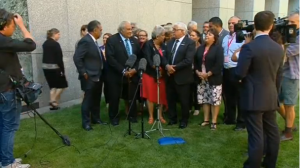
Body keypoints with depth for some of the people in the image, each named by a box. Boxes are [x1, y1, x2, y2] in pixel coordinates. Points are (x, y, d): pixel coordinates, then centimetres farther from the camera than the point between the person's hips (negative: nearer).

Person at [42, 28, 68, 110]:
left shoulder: (45, 44, 11)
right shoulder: (55, 44, -14)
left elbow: (46, 56, 12)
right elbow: (59, 59, -16)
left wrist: (47, 65, 13)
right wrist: (62, 70, -13)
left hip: (46, 67, 8)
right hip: (54, 68, -8)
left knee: (53, 86, 13)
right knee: (62, 85, 6)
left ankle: (53, 104, 11)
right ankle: (53, 101, 0)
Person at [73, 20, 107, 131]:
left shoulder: (94, 41, 13)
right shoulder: (85, 41, -16)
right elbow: (77, 58, -21)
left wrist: (101, 72, 13)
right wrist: (84, 73, -18)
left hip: (98, 76, 9)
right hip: (90, 77, -9)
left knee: (96, 99, 16)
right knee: (88, 100, 0)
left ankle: (96, 119, 28)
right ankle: (86, 122, 10)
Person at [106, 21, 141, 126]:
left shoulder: (135, 41, 8)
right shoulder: (112, 40, -7)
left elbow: (139, 57, 9)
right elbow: (110, 58, -15)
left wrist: (135, 69, -8)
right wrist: (123, 71, -18)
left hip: (132, 74, 4)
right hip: (116, 75, -4)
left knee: (132, 97, 10)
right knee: (115, 97, 6)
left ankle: (132, 116, 28)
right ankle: (114, 117, 23)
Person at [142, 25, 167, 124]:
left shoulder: (163, 46, 8)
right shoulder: (148, 45, -9)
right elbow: (148, 59, -21)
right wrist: (155, 66, -35)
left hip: (161, 74, 5)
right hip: (150, 74, -5)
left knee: (161, 95, 9)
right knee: (151, 95, 4)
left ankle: (160, 116, 22)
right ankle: (151, 116, 15)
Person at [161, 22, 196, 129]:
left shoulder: (190, 43, -8)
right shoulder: (170, 42, 13)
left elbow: (188, 60, -19)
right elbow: (164, 56, 7)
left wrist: (175, 67, -18)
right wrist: (167, 66, -13)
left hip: (182, 77, -6)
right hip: (170, 76, 6)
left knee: (184, 100, 6)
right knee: (170, 99, 13)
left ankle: (184, 120, 23)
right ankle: (172, 118, 29)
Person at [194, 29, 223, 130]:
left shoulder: (218, 48, -6)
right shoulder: (200, 48, 12)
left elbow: (219, 64, -14)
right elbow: (195, 61, 13)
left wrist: (208, 74, -16)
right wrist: (197, 72, -4)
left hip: (214, 79, -5)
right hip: (201, 79, 6)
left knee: (215, 100, -2)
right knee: (204, 99, 10)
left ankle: (214, 121, 6)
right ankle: (206, 119, 20)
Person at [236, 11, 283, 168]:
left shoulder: (249, 47, -17)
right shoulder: (278, 48, 3)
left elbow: (239, 74, -16)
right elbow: (278, 75, 11)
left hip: (253, 98, -7)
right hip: (271, 97, 7)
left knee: (256, 135, -1)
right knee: (272, 131, 17)